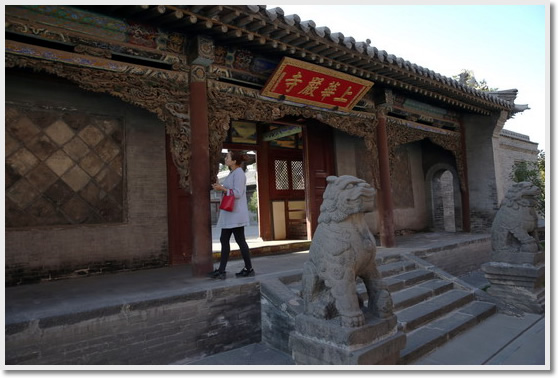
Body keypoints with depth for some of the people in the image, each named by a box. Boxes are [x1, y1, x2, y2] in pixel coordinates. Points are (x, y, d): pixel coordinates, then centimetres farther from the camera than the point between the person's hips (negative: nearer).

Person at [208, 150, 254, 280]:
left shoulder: (239, 173, -12)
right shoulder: (232, 173, 18)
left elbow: (237, 193, -19)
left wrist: (222, 188, -15)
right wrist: (220, 187, 8)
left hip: (235, 213, -10)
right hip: (229, 213, 10)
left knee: (240, 240, -2)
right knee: (224, 240, 8)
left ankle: (249, 269, 9)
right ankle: (221, 270, 12)